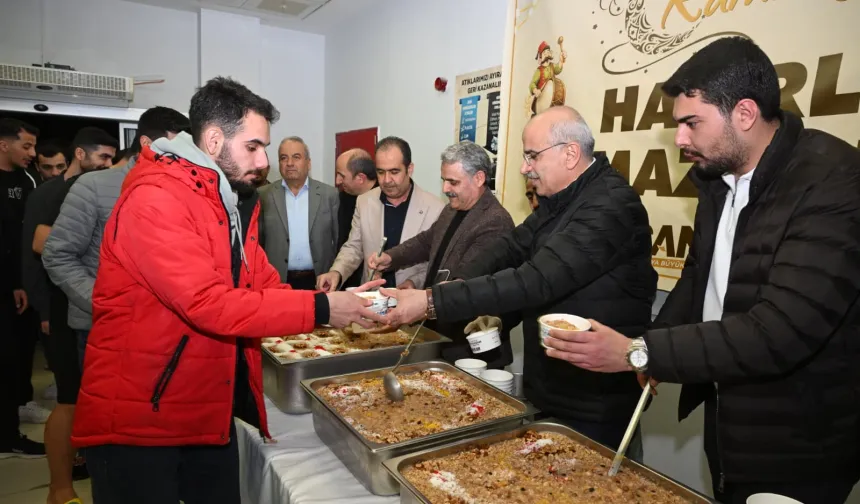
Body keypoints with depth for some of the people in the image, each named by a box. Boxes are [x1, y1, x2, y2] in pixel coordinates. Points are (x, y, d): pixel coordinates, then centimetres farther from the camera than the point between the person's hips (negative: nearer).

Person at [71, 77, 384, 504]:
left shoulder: (232, 201, 9)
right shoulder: (154, 200, -21)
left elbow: (264, 283, 4)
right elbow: (209, 305, -29)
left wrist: (341, 303, -10)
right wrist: (319, 308, -26)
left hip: (210, 410, 8)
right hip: (137, 417, -8)